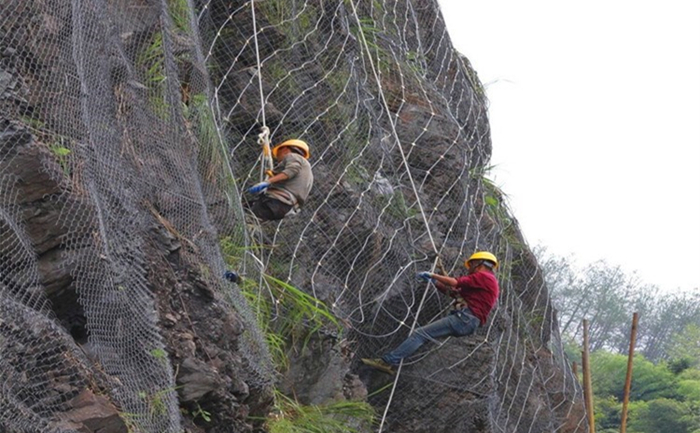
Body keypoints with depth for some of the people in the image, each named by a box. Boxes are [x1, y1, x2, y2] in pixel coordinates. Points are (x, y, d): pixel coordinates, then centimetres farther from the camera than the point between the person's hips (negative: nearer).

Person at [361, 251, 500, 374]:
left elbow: (455, 283, -11)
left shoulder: (483, 276, 0)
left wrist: (433, 275, 1)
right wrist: (434, 282, 21)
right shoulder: (489, 282, 30)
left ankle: (388, 361, -19)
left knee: (420, 334, -14)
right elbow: (453, 292, 27)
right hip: (468, 323, 10)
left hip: (464, 318, -10)